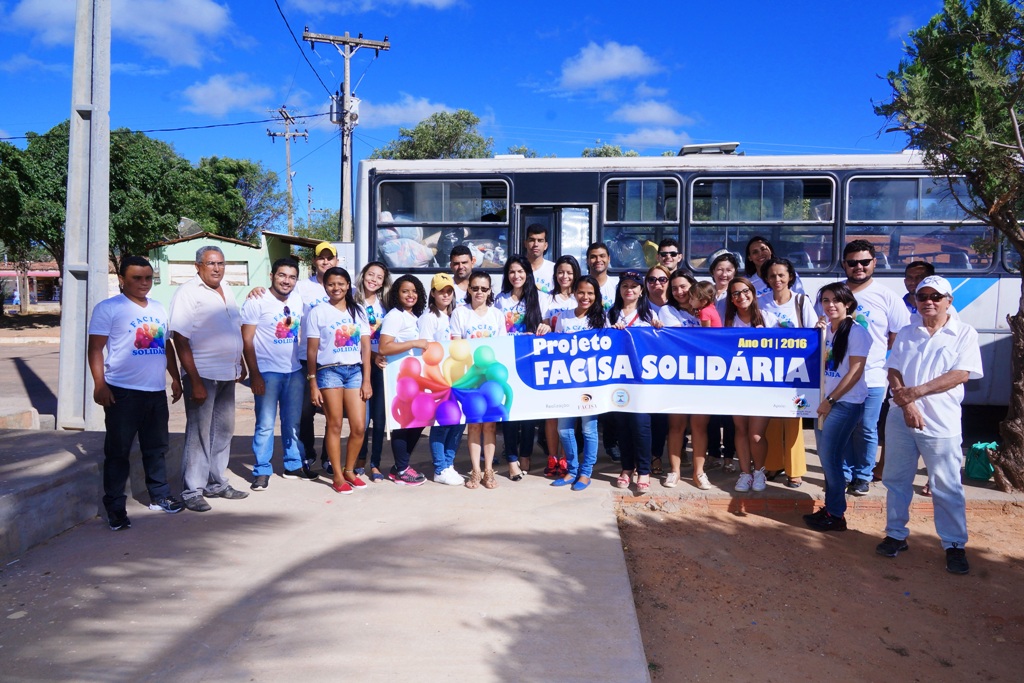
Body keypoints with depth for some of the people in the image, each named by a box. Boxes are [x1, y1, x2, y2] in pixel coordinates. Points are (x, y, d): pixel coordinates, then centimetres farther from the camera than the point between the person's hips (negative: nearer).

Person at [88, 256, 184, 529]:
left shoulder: (158, 308, 15)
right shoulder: (108, 308, -4)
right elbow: (95, 349, -8)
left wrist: (175, 378, 17)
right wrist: (99, 384, -17)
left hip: (157, 391, 6)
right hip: (123, 392, -6)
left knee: (157, 447, 15)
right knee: (118, 451, 0)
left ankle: (159, 495, 27)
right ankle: (115, 508, 8)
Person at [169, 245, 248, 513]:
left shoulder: (227, 290, 12)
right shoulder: (187, 292, -11)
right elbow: (180, 340, -16)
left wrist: (241, 364, 19)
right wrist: (195, 381, -20)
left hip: (227, 375, 7)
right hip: (202, 375, -7)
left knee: (224, 430, 14)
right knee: (199, 433, -1)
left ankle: (217, 483, 27)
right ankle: (192, 491, 10)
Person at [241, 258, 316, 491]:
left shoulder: (298, 300, 6)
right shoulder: (257, 302, -8)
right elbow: (247, 340, -9)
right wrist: (254, 374, -13)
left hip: (295, 371, 5)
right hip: (267, 373, -5)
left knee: (293, 422, 13)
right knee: (265, 424, -2)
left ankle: (294, 465, 25)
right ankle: (262, 471, 10)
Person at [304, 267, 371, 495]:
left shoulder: (358, 312, 10)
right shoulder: (318, 313, 2)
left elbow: (366, 348, 8)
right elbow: (312, 351, 1)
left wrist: (366, 380, 2)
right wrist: (313, 384, -2)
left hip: (355, 371, 3)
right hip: (329, 371, -3)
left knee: (359, 427, -1)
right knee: (335, 425, 0)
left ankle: (349, 470, 18)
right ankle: (337, 476, 12)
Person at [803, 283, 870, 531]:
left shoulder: (856, 332, -12)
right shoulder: (826, 328, 9)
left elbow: (855, 371, -15)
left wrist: (830, 400, -15)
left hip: (846, 403, -7)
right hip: (826, 400, 7)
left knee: (829, 457, -4)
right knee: (826, 457, 10)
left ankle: (836, 515, 9)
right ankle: (830, 507, 22)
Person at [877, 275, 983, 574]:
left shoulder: (964, 333, -1)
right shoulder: (905, 334, 10)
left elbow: (961, 374, -11)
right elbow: (893, 372, 3)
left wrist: (917, 392, -19)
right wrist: (907, 405, -13)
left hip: (942, 423, -3)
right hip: (900, 419, 4)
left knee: (947, 488, 4)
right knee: (896, 480, 10)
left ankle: (954, 545, 17)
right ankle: (896, 535, 23)